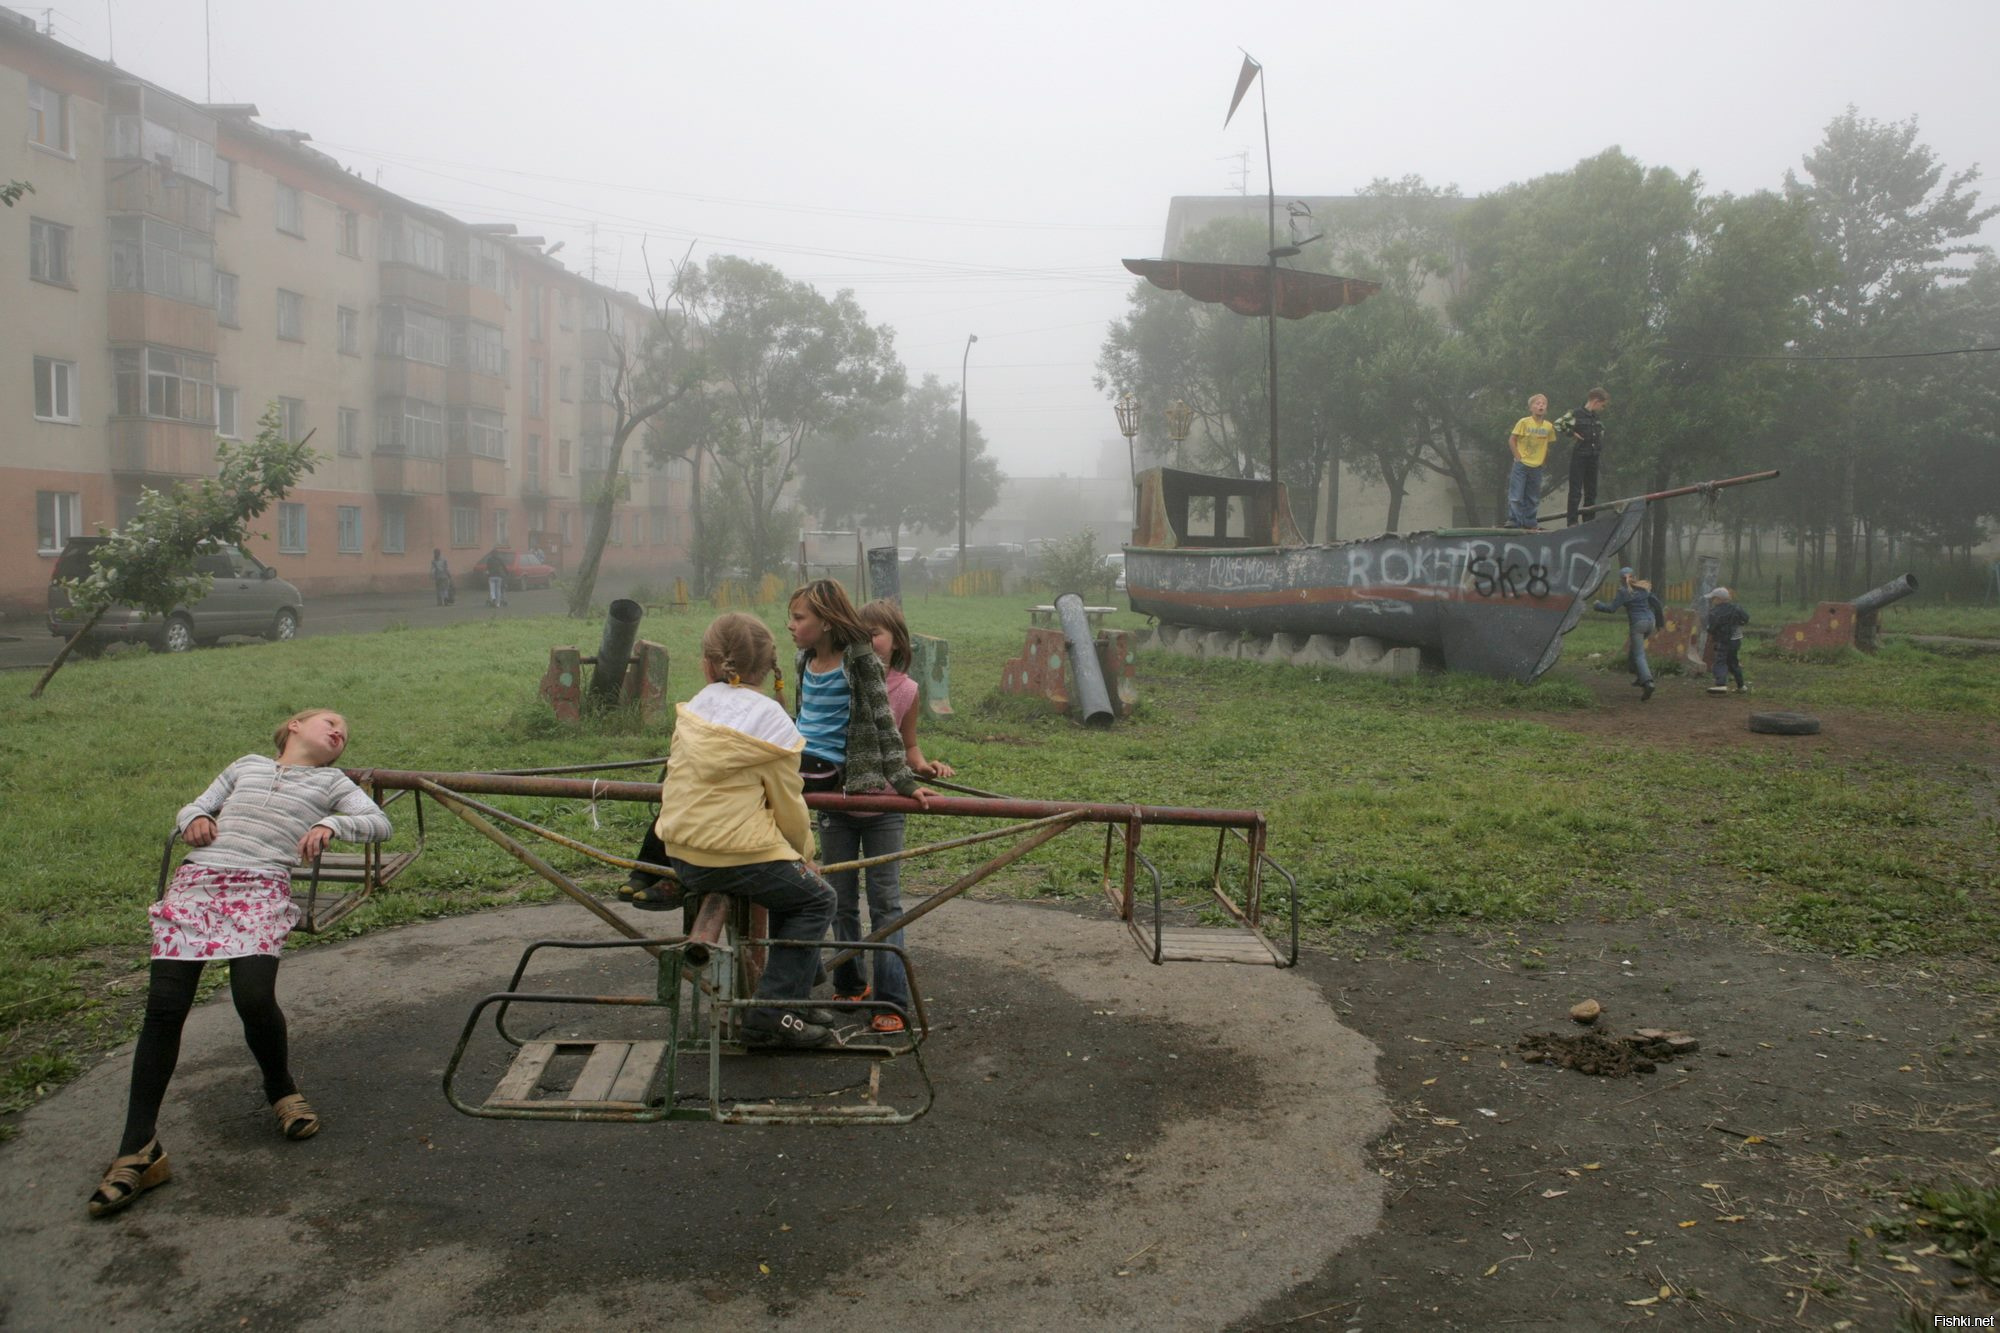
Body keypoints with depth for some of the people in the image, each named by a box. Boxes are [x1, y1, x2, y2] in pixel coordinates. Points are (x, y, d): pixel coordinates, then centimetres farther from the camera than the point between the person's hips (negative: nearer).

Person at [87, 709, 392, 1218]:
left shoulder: (331, 781, 21)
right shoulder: (248, 765, 29)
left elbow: (379, 822, 9)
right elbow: (194, 806, 30)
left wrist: (331, 822, -9)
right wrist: (195, 818, 6)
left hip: (261, 889, -2)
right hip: (197, 880, 2)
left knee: (254, 997, -22)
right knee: (164, 1004, -11)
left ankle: (281, 1089, 9)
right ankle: (138, 1150, -5)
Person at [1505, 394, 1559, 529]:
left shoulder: (1549, 426, 1)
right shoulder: (1524, 422, -9)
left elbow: (1548, 445, 12)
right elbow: (1512, 440, -7)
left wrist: (1545, 459, 4)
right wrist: (1518, 456, -11)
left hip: (1537, 466, 4)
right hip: (1521, 464, -4)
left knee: (1533, 498, 11)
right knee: (1516, 495, -6)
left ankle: (1529, 522, 20)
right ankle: (1514, 520, 0)